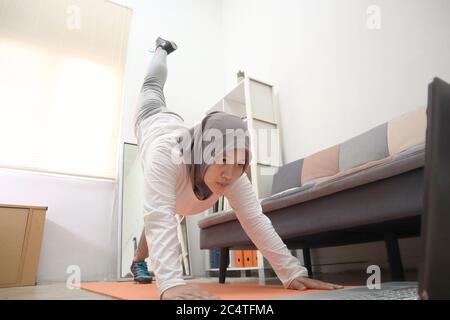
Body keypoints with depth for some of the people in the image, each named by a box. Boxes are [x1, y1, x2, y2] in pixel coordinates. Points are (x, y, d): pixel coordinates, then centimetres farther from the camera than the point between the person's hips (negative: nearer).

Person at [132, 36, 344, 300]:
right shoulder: (166, 154, -57)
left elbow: (256, 220, -46)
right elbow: (159, 217, -64)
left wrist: (293, 272, -50)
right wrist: (170, 283, -76)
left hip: (178, 128, 1)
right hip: (152, 121, -1)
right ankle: (162, 49, 54)